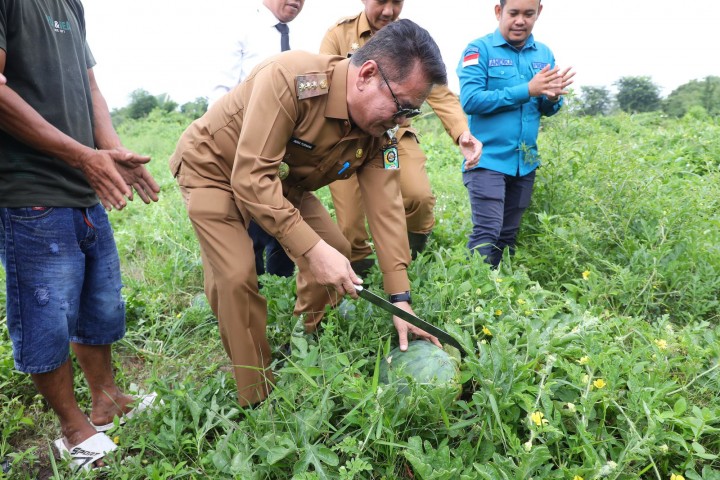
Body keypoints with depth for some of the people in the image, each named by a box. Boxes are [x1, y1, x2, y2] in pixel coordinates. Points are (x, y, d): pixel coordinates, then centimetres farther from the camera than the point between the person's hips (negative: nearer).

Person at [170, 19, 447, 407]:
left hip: (282, 179, 6)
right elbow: (251, 177, -40)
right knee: (237, 277, -19)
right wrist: (312, 248, -44)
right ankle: (257, 400, -1)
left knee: (336, 252, 0)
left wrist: (400, 299, -22)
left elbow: (386, 209, -18)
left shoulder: (376, 135, -16)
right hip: (213, 166, -6)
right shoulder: (291, 79, -37)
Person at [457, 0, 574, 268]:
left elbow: (547, 110, 13)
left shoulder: (544, 54, 11)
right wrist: (527, 90, -19)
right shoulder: (480, 49, -6)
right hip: (487, 159, -6)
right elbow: (470, 100, -18)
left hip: (525, 161, 6)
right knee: (486, 232, -12)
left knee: (509, 235, 13)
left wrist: (553, 97, -12)